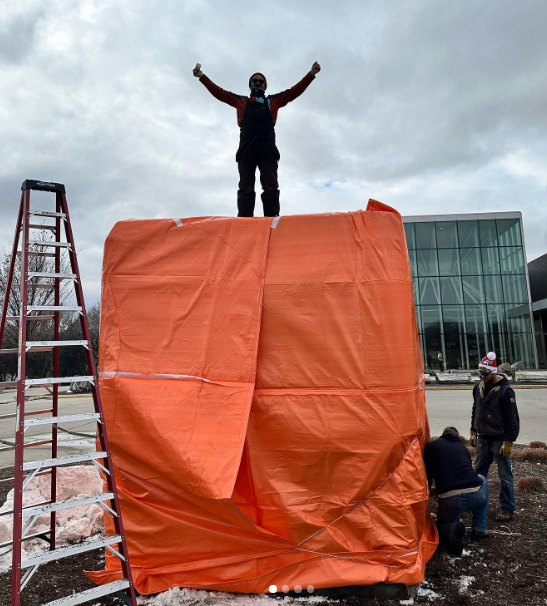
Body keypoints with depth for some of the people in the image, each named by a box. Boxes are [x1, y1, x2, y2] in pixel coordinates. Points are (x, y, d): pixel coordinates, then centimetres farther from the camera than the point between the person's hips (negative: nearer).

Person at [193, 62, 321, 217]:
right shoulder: (241, 101, 30)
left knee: (270, 187, -11)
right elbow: (218, 92, 26)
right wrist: (202, 76, 19)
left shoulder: (273, 100, 29)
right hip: (247, 147, 0)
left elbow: (295, 90, 23)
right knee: (246, 188, -8)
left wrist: (311, 74, 14)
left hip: (267, 147, 0)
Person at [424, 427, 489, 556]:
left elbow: (426, 476, 12)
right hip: (475, 495, 3)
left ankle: (451, 530, -9)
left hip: (449, 500, -2)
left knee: (442, 526, 29)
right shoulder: (462, 447, 24)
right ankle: (479, 529, 33)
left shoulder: (432, 446, 13)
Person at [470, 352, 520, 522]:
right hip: (483, 438, 7)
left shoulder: (505, 391, -16)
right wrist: (473, 431, 14)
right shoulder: (478, 388, 5)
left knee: (505, 476, 3)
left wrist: (508, 442, -16)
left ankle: (507, 509, 14)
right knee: (479, 473, 14)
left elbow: (511, 419, -15)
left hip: (499, 440, -7)